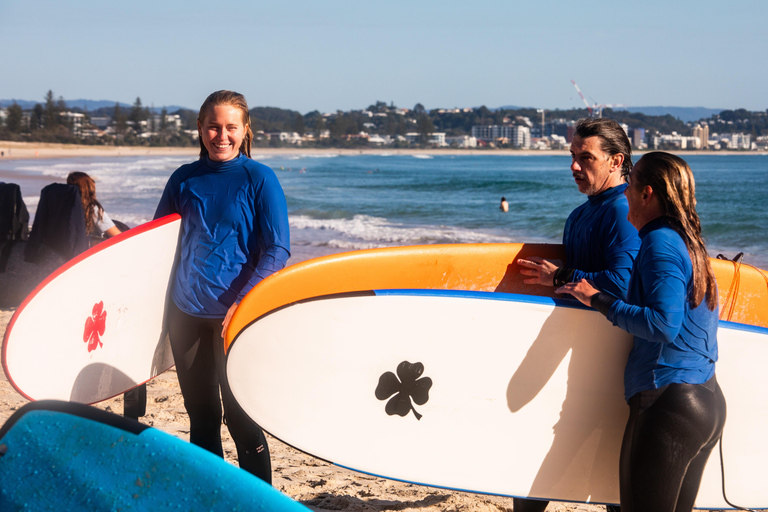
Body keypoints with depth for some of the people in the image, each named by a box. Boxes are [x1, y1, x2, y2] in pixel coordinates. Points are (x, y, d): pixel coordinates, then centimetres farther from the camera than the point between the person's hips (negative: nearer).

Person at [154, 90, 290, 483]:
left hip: (236, 315, -4)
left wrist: (242, 303, -19)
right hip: (186, 313, 4)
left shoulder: (259, 179, -4)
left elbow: (277, 251, -8)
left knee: (239, 417, -2)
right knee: (200, 417, 11)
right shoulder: (184, 179, 7)